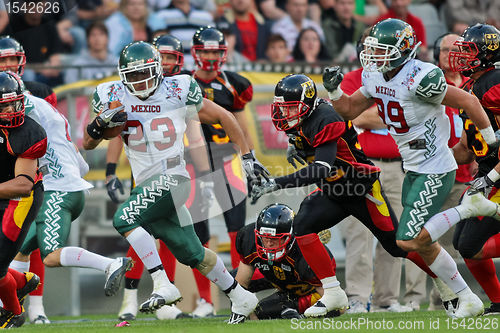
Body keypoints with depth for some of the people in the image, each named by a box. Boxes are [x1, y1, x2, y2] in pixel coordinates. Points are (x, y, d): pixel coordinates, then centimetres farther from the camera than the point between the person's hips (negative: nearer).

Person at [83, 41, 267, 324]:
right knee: (192, 254, 12)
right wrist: (101, 123, -11)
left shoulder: (178, 93, -4)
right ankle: (241, 297, 27)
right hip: (147, 183, 6)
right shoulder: (115, 97, 6)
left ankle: (163, 285, -24)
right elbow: (88, 144, 11)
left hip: (171, 178, -6)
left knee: (125, 219, -26)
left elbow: (224, 117, 7)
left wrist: (247, 157, 7)